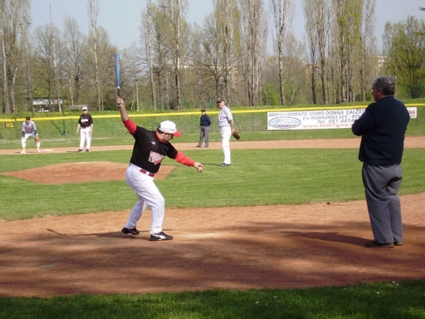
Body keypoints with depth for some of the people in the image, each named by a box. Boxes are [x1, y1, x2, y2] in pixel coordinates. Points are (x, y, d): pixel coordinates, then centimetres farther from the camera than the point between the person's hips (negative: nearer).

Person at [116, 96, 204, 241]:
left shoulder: (165, 146, 3)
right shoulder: (145, 135, -19)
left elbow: (178, 155, 16)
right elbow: (129, 123, -24)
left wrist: (194, 163, 18)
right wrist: (122, 107, -37)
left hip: (145, 176, 10)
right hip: (137, 174, -10)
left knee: (143, 201, 30)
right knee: (158, 201, -8)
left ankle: (129, 227, 48)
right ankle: (156, 233, 2)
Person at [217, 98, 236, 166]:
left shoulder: (226, 109, -13)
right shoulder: (221, 110, 18)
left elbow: (231, 120, -19)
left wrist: (232, 129, -21)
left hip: (226, 129, -11)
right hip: (222, 129, 11)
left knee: (225, 145, -15)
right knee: (226, 145, 13)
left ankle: (227, 161, -17)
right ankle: (228, 161, 19)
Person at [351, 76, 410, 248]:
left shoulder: (375, 109, -17)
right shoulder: (402, 109, 7)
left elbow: (357, 129, -10)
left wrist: (356, 124, 11)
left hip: (376, 164, -7)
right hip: (395, 163, 7)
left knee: (378, 200, 1)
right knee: (392, 198, 15)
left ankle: (384, 239, 1)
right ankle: (397, 237, 17)